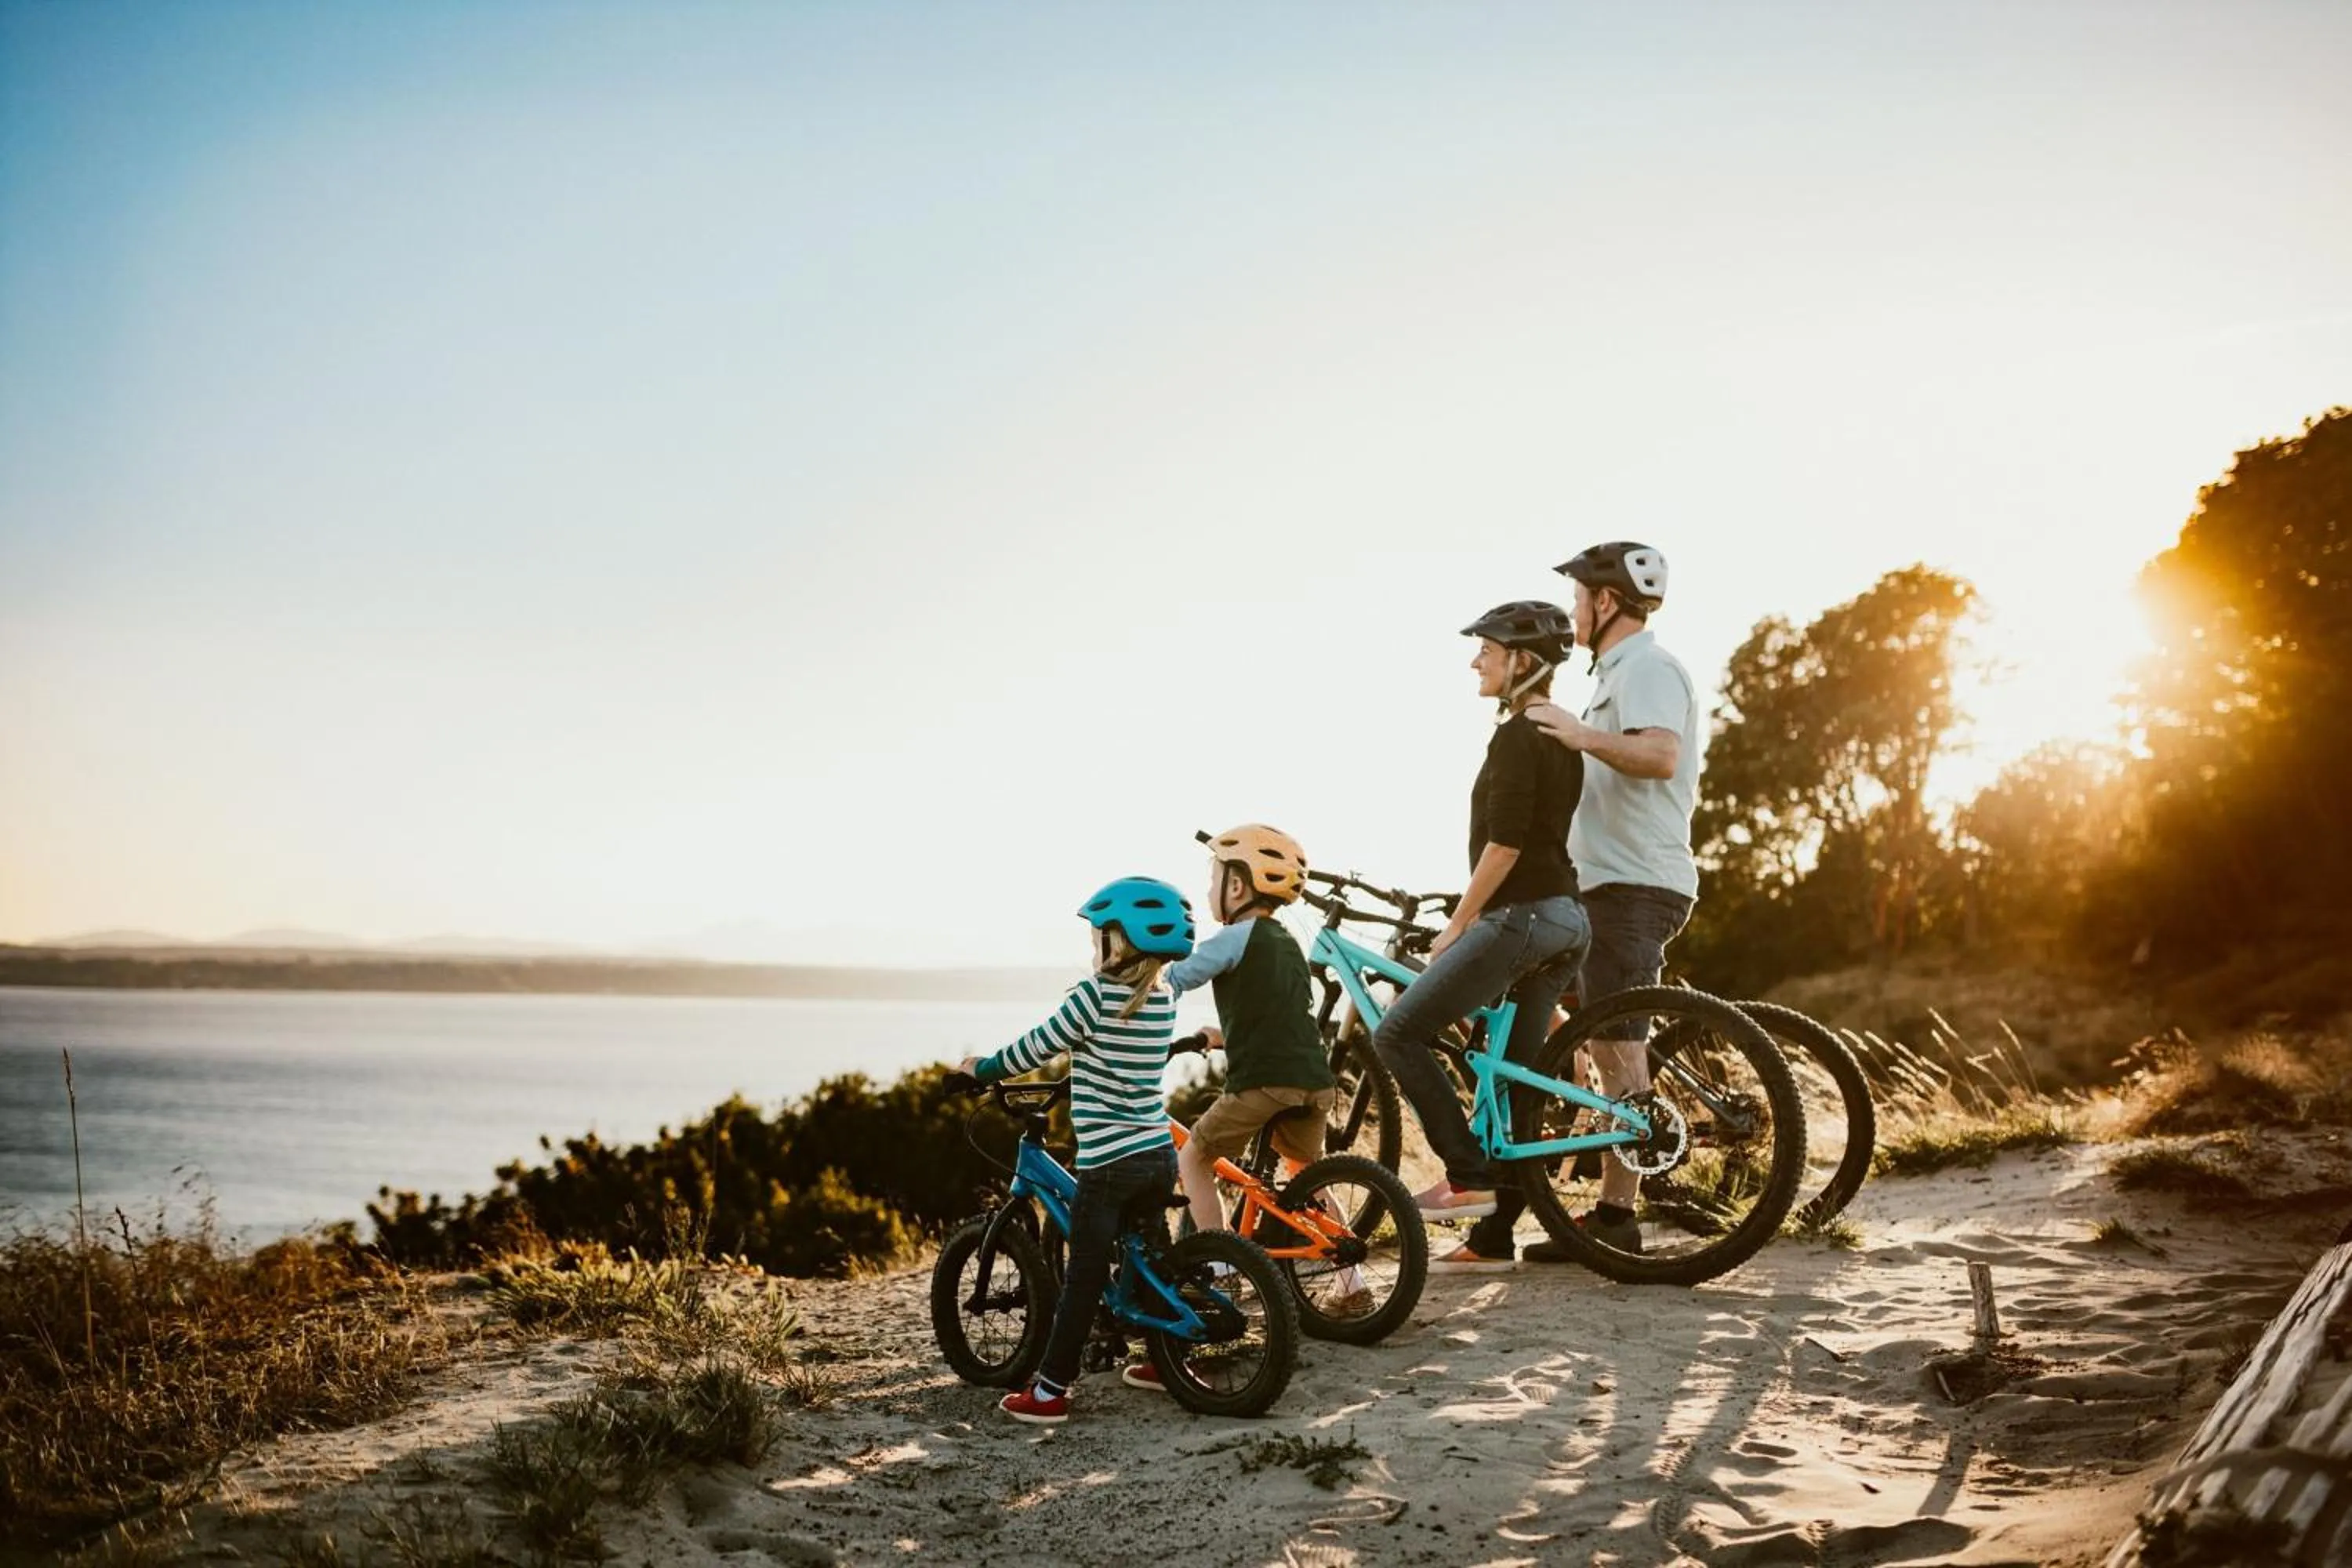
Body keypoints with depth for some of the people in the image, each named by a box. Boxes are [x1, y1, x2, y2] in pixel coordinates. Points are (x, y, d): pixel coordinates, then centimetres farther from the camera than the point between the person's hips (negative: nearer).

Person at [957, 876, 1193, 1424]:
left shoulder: (1094, 996, -13)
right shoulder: (1164, 1000, 7)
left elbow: (1035, 1050, -6)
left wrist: (981, 1068, 9)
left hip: (1107, 1162, -6)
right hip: (1159, 1153, 7)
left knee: (1085, 1278, -4)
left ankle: (1050, 1393, 0)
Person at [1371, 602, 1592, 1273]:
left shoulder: (1515, 738, -13)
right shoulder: (1562, 736, 16)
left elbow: (1504, 845, -18)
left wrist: (1458, 924, -11)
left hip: (1520, 917, -10)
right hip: (1562, 919, 10)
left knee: (1398, 1033, -6)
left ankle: (1469, 1177, -8)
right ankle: (1493, 1238, 13)